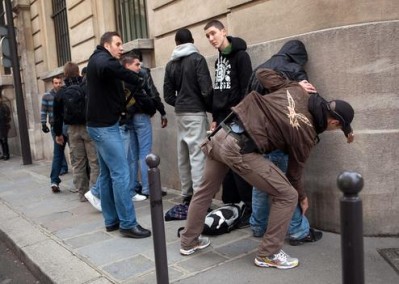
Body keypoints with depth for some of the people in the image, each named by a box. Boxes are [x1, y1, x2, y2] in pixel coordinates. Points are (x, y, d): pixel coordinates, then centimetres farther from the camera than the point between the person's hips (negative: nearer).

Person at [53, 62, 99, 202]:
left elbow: (57, 115, 9)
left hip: (73, 129, 3)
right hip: (89, 127, -3)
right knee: (94, 161, -1)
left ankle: (82, 193, 16)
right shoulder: (88, 87, -4)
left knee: (78, 163, 10)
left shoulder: (61, 93, 5)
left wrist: (58, 133, 17)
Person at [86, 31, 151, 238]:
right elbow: (108, 67, -36)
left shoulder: (98, 61, 20)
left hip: (100, 124, 10)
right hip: (105, 126, -10)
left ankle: (111, 221, 20)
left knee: (107, 174, 12)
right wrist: (137, 80, -25)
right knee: (121, 174, -9)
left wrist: (120, 109, 4)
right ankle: (128, 224, -3)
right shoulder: (100, 58, -11)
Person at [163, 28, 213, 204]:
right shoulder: (197, 59, -7)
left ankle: (187, 195, 20)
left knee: (183, 156, 11)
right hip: (196, 112, -6)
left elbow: (168, 95, 8)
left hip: (180, 113, 6)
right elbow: (206, 89, -13)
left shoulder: (170, 64, 10)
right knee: (197, 155, -6)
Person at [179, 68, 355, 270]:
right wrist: (302, 197, 32)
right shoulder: (306, 135, 0)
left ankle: (189, 242, 42)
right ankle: (268, 254, 16)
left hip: (219, 135, 8)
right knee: (287, 195, 5)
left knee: (206, 190, 25)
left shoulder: (296, 90, 10)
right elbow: (294, 172, 13)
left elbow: (262, 73, 20)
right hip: (239, 149, -8)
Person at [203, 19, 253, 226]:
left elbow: (247, 89, -13)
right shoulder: (219, 59, 17)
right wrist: (215, 118, 16)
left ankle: (249, 209, 3)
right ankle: (230, 205, 19)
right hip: (222, 119, 8)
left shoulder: (240, 55, -7)